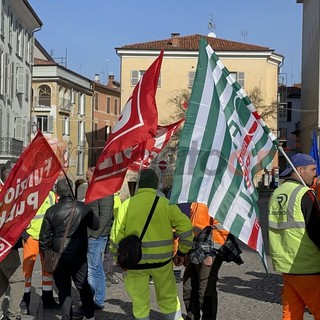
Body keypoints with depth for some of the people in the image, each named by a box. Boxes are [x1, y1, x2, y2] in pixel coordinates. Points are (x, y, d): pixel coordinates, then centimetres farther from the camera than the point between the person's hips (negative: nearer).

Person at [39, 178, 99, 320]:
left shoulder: (51, 211, -6)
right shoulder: (83, 207, -9)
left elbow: (44, 237, -1)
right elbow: (96, 225, 4)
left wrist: (46, 255, 11)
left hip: (59, 257, 0)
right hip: (79, 256, 1)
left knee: (63, 288, 10)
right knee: (83, 286, 16)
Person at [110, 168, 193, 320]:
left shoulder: (127, 205, -2)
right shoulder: (165, 204, -4)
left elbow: (116, 235, -2)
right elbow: (185, 227, -7)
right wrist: (182, 252, 4)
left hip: (135, 261, 0)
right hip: (162, 261, 0)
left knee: (140, 302, 11)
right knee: (169, 299, 15)